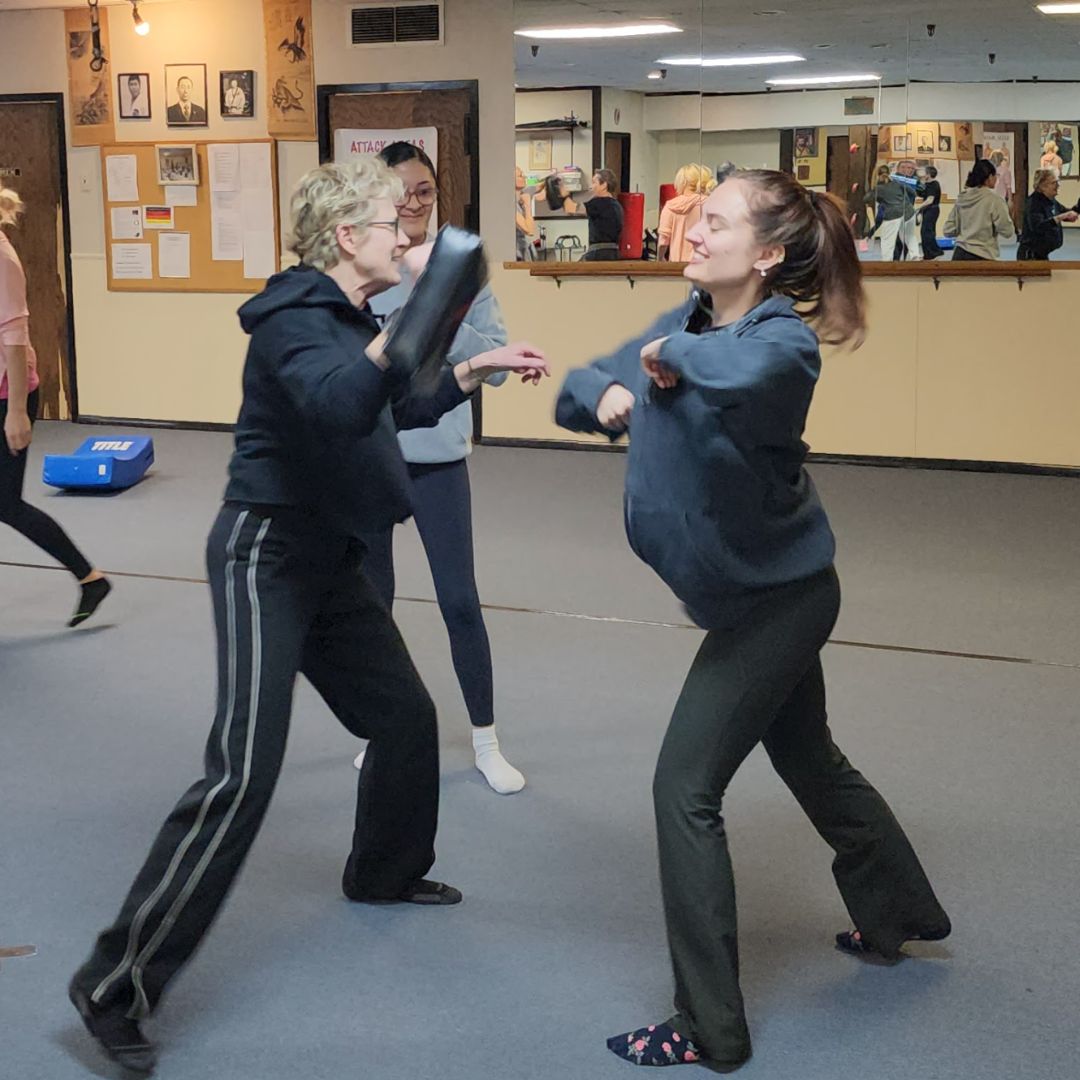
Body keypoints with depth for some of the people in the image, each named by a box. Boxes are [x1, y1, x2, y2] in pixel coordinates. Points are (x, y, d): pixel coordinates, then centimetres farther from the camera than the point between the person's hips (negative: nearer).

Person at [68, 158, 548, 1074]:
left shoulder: (349, 315, 11)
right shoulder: (296, 318, -18)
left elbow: (397, 407, 27)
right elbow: (338, 406, -39)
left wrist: (478, 369, 20)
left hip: (327, 559, 10)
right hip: (264, 558, -10)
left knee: (406, 715, 17)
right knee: (242, 774, -16)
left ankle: (385, 872, 42)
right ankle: (117, 985, -11)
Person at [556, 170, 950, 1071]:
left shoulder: (786, 340, -24)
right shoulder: (686, 324, 0)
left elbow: (742, 371, -50)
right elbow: (575, 392, 5)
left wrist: (674, 352, -30)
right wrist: (606, 394, -18)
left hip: (775, 595, -9)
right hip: (760, 592, 9)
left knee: (686, 788, -7)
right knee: (810, 762, 25)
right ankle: (900, 913, 49)